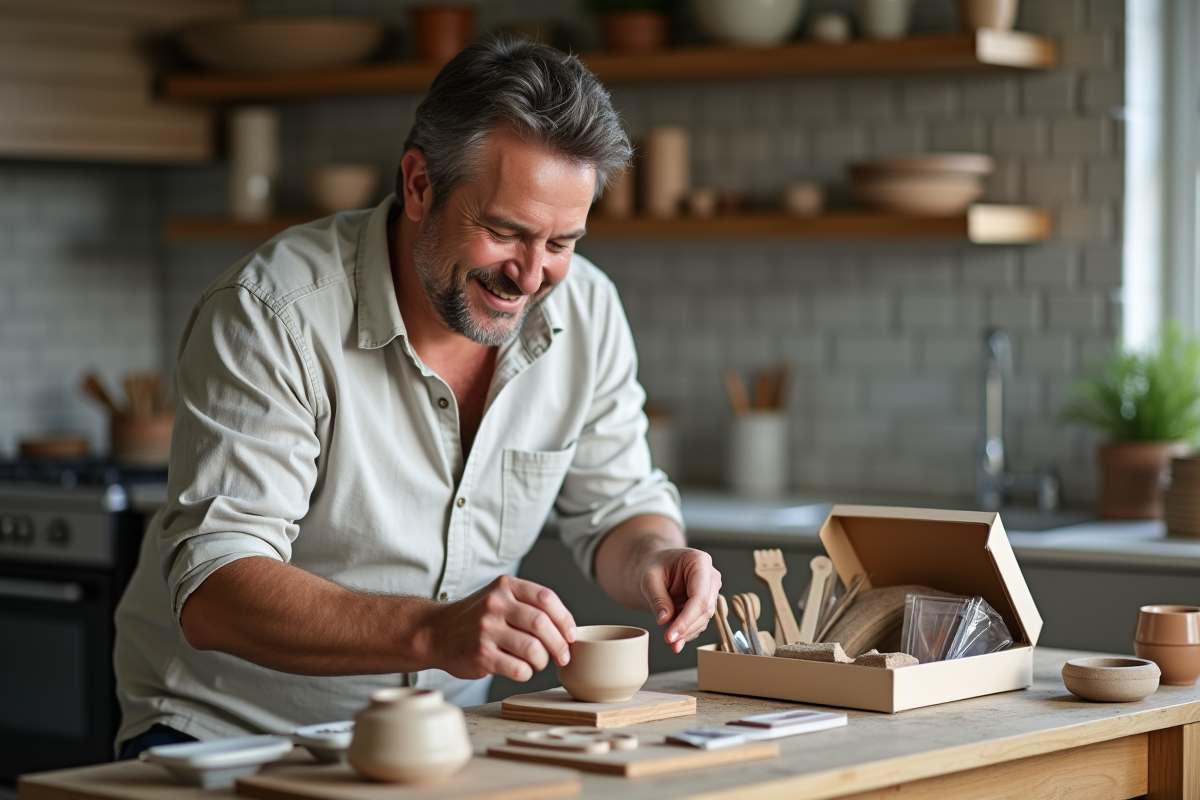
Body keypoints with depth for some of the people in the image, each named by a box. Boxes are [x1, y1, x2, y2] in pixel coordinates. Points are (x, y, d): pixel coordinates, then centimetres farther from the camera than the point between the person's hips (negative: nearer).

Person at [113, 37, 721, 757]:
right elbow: (212, 592, -25)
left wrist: (656, 561, -11)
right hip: (225, 728, -6)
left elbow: (618, 508, 14)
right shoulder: (272, 313, -17)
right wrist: (432, 633, -39)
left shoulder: (586, 311, 0)